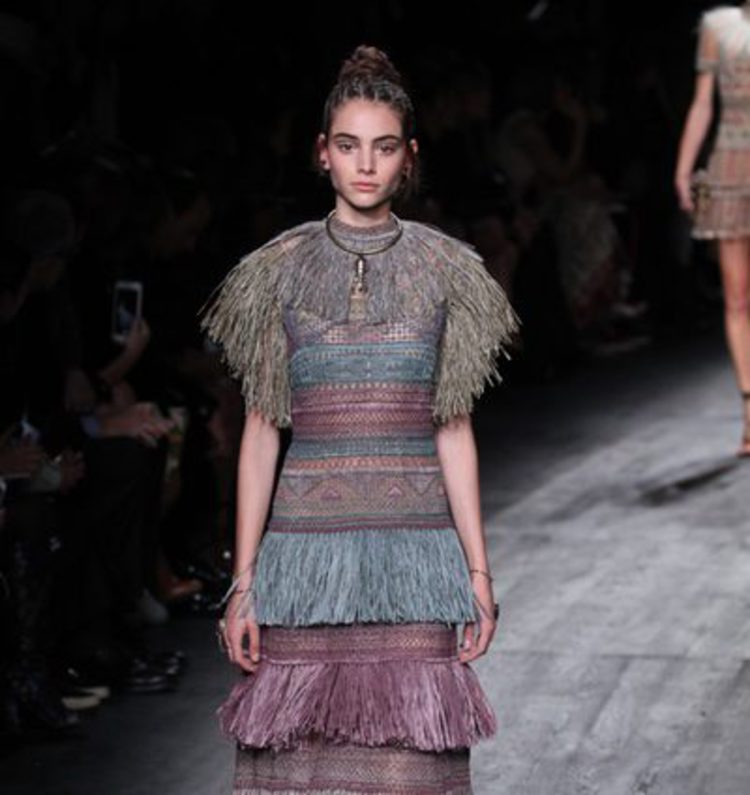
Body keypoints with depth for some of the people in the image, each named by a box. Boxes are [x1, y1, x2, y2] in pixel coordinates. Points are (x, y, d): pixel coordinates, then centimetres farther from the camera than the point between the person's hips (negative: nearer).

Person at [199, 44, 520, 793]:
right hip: (308, 542, 0)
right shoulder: (281, 269, 5)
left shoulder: (443, 268, 6)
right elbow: (260, 430, 5)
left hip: (415, 548, 0)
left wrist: (479, 570, 2)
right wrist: (242, 582, 1)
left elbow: (453, 430, 7)